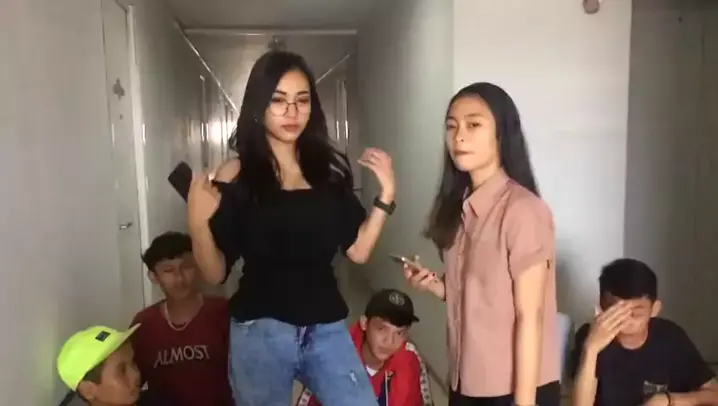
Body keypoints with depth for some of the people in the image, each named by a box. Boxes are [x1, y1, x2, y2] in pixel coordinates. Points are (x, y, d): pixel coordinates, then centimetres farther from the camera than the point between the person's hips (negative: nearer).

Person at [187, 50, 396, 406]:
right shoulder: (234, 176, -5)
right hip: (259, 333, -2)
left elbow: (357, 251, 3)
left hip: (327, 329, 2)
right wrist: (197, 223, -19)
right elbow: (216, 273, -4)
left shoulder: (330, 168, 2)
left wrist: (385, 195, -4)